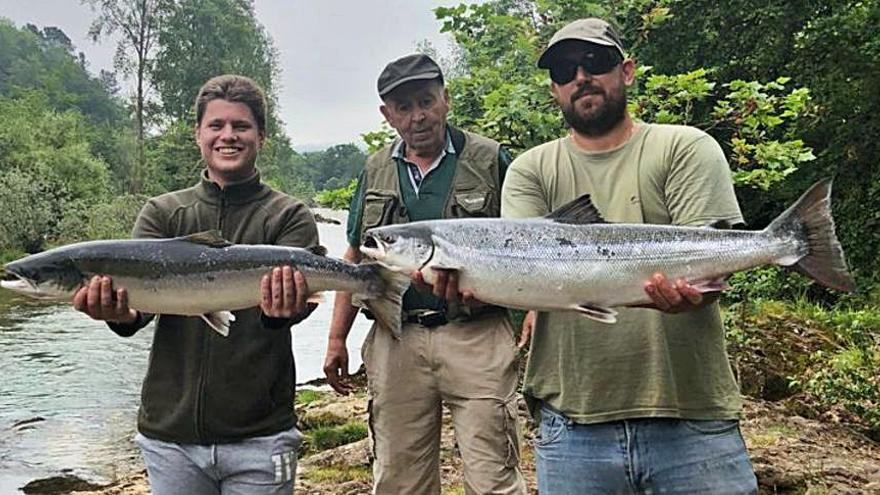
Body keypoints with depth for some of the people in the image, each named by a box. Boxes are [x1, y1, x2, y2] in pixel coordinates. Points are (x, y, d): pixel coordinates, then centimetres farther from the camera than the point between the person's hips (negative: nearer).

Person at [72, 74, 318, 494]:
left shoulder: (290, 216, 0)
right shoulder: (162, 213, 7)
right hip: (169, 431, 3)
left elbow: (300, 291, -17)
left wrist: (280, 310, -40)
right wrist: (120, 313, -31)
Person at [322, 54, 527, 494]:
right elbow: (354, 259, 17)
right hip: (396, 341, 4)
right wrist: (337, 339, 14)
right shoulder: (376, 171, 14)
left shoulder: (489, 160, 2)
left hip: (475, 338, -3)